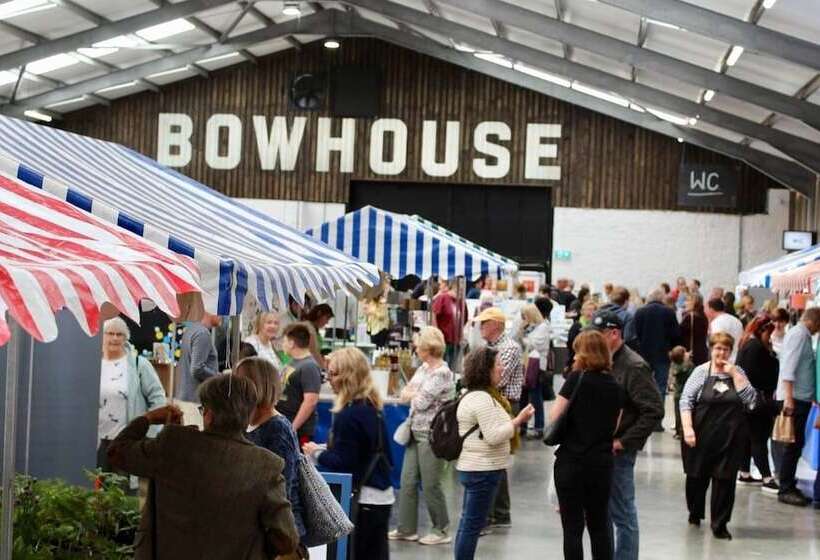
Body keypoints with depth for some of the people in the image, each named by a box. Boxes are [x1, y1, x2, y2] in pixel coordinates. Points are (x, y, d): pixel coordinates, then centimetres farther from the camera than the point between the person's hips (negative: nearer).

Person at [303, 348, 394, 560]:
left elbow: (342, 463, -17)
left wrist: (317, 453, -1)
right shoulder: (372, 408, 9)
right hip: (381, 496, 8)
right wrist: (326, 450, 13)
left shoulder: (349, 415, -17)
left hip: (363, 499, -8)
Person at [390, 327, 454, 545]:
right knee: (407, 481, 10)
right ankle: (407, 528, 18)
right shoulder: (423, 368, 10)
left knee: (430, 484, 0)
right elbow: (405, 394, 11)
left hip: (431, 435, -9)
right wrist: (414, 394, -9)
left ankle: (441, 531, 12)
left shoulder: (442, 373, -17)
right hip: (416, 432, 9)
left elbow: (421, 402, -20)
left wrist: (412, 394, -1)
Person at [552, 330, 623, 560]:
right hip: (602, 463, 5)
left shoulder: (577, 379, -9)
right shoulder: (615, 387, 5)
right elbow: (614, 428, 8)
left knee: (572, 527, 2)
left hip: (571, 461, -5)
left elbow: (554, 417, -9)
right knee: (599, 525, 15)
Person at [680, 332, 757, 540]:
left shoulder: (738, 373, 6)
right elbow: (686, 400, -6)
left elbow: (750, 399, -5)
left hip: (730, 439, 1)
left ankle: (719, 525, 8)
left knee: (725, 480, -1)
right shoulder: (701, 371, -1)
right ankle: (695, 514, 34)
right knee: (697, 476, 10)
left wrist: (734, 374, -9)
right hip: (702, 436, -1)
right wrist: (687, 429, -16)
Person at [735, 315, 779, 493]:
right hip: (758, 399, -10)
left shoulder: (747, 344, 14)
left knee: (750, 437, 15)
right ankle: (767, 479, -5)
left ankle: (744, 474, 21)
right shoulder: (757, 347, -17)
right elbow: (758, 375, -21)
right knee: (759, 438, -8)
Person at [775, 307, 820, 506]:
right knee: (793, 445, -6)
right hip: (794, 397, -9)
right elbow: (789, 366, -19)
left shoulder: (803, 335, 16)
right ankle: (786, 490, -2)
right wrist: (788, 397, -24)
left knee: (796, 444, 12)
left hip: (801, 397, 9)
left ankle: (789, 486, 18)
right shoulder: (798, 334, -12)